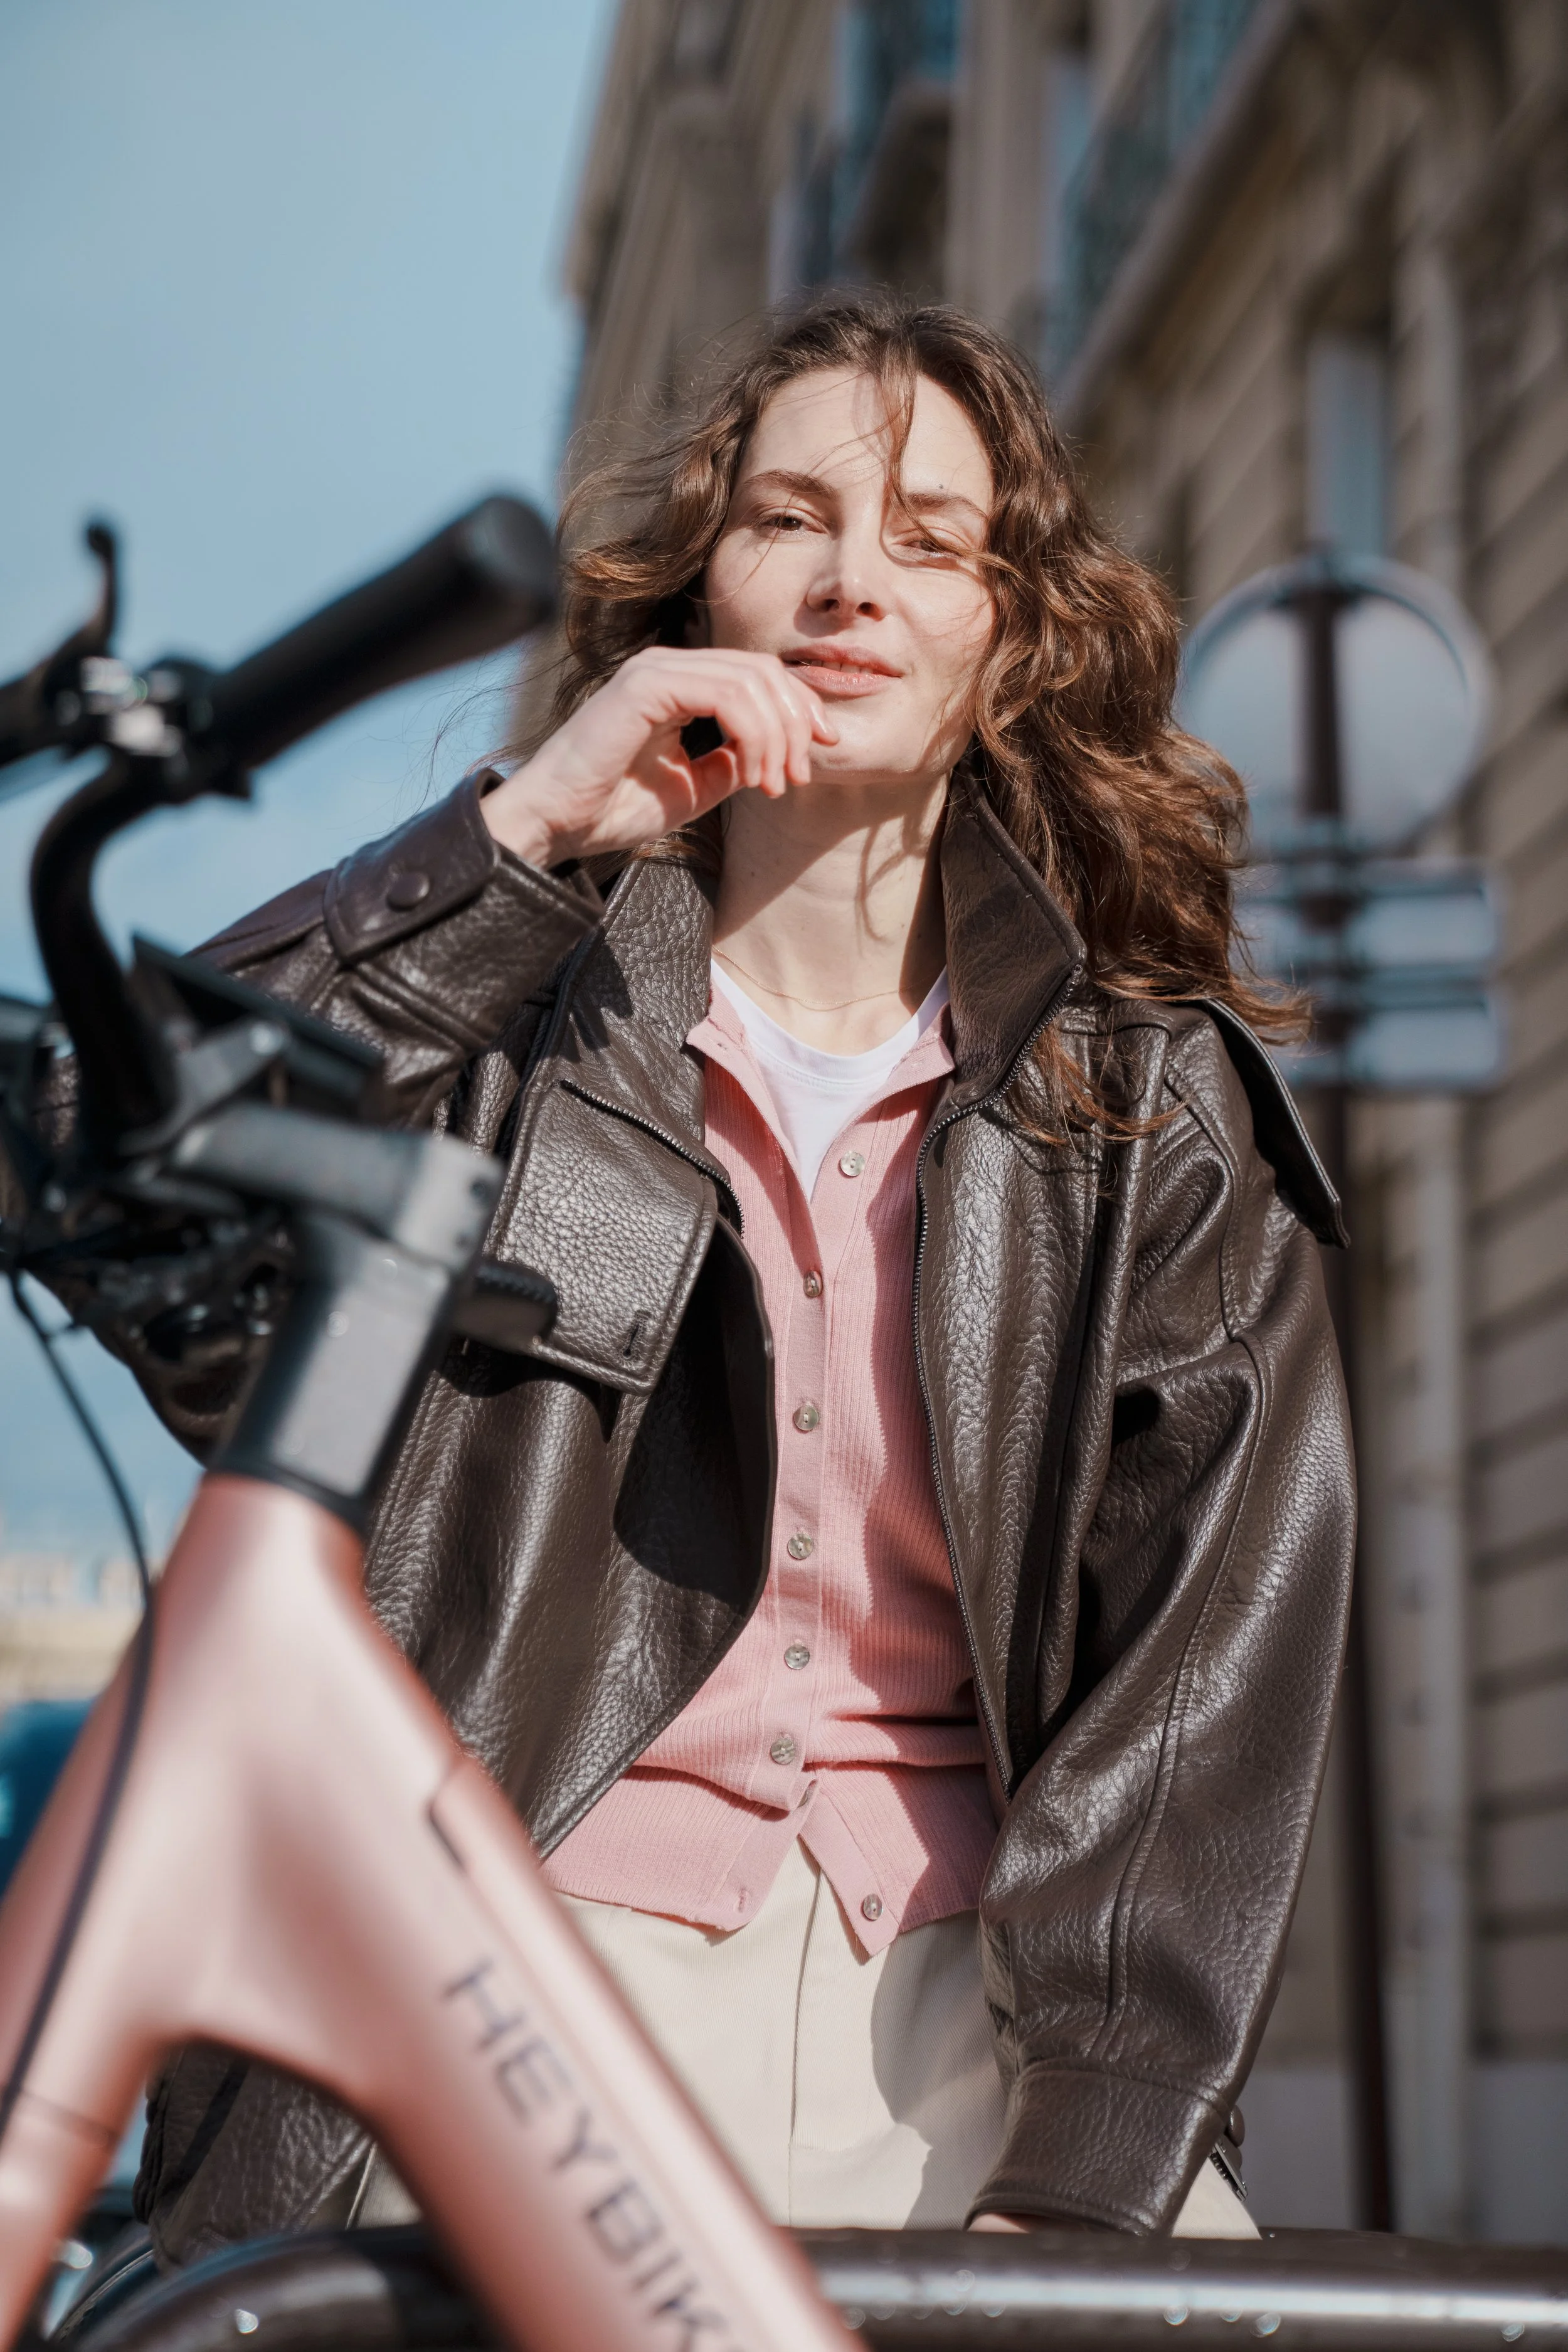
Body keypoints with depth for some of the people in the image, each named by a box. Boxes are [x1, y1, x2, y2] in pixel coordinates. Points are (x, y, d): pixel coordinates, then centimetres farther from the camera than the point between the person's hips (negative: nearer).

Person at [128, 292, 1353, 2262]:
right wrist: (527, 827, -13)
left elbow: (1219, 1656, -2)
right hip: (539, 1969, -1)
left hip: (961, 2000, 2)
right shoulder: (515, 1019, 6)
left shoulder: (1163, 1119, 7)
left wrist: (1068, 2189, -13)